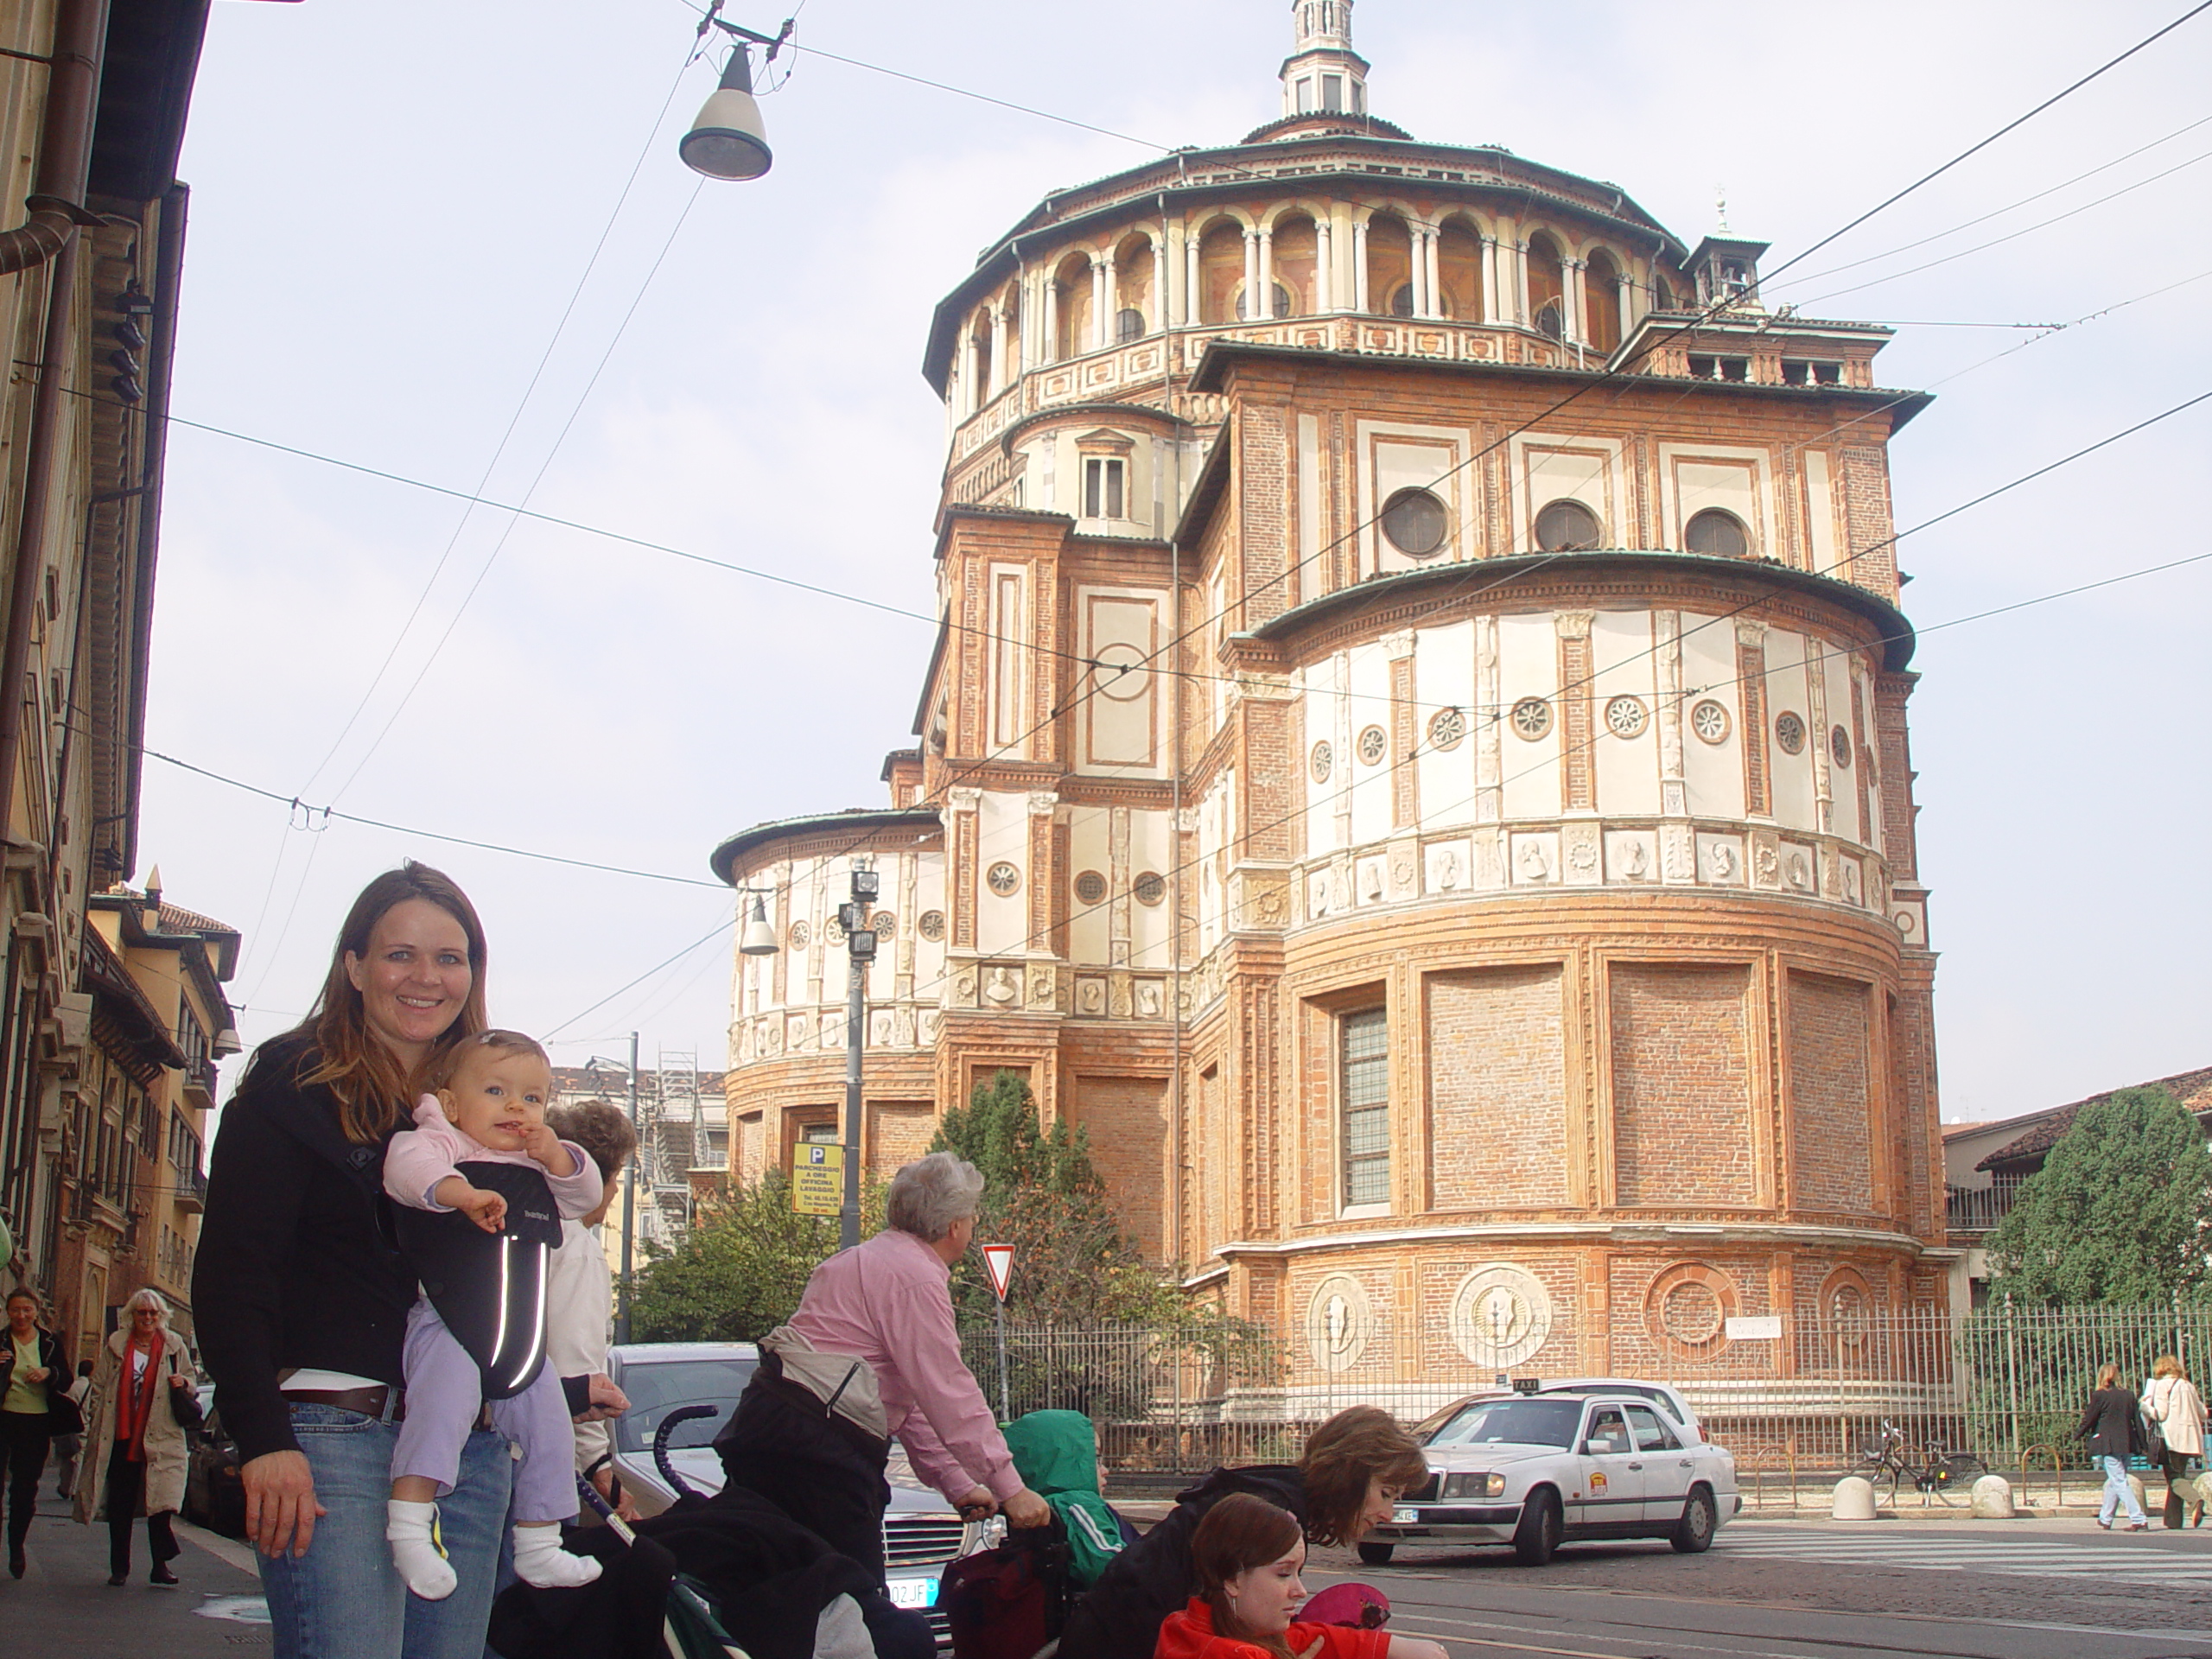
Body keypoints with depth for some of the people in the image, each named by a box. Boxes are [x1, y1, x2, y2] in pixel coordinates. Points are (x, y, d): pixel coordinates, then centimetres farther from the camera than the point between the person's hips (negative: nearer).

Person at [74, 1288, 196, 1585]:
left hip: (159, 1438, -1)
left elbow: (191, 1382, 15)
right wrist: (93, 1424, 2)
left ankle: (161, 1565, -2)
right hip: (120, 1437, 1)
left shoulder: (173, 1346, 7)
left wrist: (183, 1384, -8)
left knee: (159, 1504, -7)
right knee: (120, 1506, 6)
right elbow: (99, 1387, 9)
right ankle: (119, 1568, 14)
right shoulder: (116, 1344, 8)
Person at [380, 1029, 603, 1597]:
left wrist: (557, 1158, -3)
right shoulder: (444, 1144, -5)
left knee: (547, 1426, 10)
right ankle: (409, 1520, -32)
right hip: (446, 1322, -7)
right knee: (447, 1394, -33)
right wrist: (459, 1192, -44)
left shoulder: (538, 1167, 18)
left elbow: (585, 1196, 17)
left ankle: (538, 1546, 23)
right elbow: (407, 1165, -24)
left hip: (522, 1336, 7)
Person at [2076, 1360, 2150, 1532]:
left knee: (2120, 1482, -5)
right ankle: (2105, 1518, 23)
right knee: (2114, 1481, 16)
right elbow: (2137, 1419, 8)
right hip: (2126, 1445, 6)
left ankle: (2138, 1519, -16)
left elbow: (2089, 1420, -3)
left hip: (2107, 1445, -6)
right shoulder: (2129, 1395, 6)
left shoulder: (2099, 1396, -8)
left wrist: (2077, 1434, 14)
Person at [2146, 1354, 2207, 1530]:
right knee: (2177, 1476, 11)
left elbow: (2160, 1414, -10)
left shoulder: (2162, 1385, -4)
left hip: (2172, 1436, -7)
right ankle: (2173, 1521, 10)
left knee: (2174, 1477, -8)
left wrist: (2145, 1405, 6)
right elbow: (2203, 1413, 19)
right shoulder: (2188, 1385, 16)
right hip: (2190, 1438, 7)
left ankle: (2195, 1499, -35)